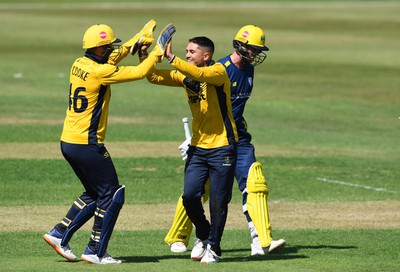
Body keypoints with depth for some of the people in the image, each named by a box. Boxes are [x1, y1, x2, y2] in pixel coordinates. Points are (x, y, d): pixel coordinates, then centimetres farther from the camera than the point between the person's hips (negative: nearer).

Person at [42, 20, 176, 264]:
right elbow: (140, 72, -16)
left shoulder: (79, 64, 7)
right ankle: (96, 252, 5)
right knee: (112, 196, 3)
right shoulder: (100, 71, -18)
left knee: (94, 194, 21)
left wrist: (137, 40, 22)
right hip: (87, 145, -9)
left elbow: (111, 60, 24)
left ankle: (59, 235, 17)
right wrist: (159, 50, -5)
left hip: (68, 143, 9)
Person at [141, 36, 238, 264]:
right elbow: (154, 77, 4)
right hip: (198, 146, 6)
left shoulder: (218, 71, -13)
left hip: (222, 146, -6)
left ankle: (214, 247, 15)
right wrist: (145, 55, -10)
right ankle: (203, 236, 21)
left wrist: (171, 58, -37)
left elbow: (199, 74, -34)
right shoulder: (185, 75, 7)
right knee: (190, 195, -3)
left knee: (218, 200, 0)